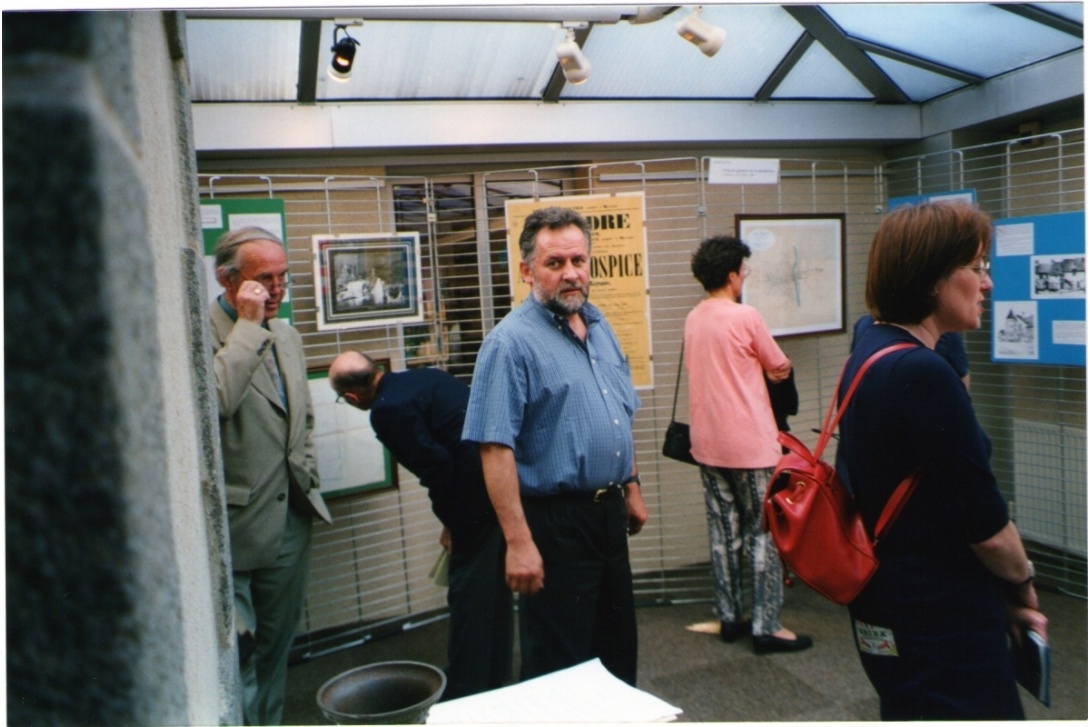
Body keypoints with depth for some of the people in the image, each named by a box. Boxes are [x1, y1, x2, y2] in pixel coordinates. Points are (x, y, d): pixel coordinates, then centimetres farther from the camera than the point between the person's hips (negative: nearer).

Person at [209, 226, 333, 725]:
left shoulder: (287, 336, 12)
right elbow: (213, 401, -33)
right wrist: (249, 326, -26)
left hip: (290, 521, 7)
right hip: (232, 532, -7)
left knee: (276, 647, 18)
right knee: (233, 654, 2)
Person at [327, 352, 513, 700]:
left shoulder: (387, 411, -12)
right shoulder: (427, 377, 14)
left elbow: (436, 465, -16)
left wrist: (450, 523, -3)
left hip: (480, 496, -9)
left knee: (468, 596, 5)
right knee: (496, 589, 20)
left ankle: (463, 694, 18)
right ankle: (496, 680, 34)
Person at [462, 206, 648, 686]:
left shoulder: (600, 328, 9)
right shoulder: (511, 342, -16)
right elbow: (495, 449, -21)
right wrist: (518, 542, -24)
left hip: (609, 512, 8)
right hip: (555, 522, -7)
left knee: (619, 648, 22)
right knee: (560, 668, 7)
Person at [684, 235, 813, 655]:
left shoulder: (693, 319, 6)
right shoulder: (746, 316, -14)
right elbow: (781, 370, -3)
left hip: (707, 443, 7)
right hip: (750, 443, -6)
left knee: (723, 530, 13)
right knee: (763, 532, 3)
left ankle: (729, 618, 21)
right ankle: (766, 626, 7)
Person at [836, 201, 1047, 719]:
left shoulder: (866, 355, 5)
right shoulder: (923, 373, -24)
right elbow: (986, 526, -18)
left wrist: (1000, 593, 10)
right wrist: (1022, 583, 3)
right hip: (942, 628, -9)